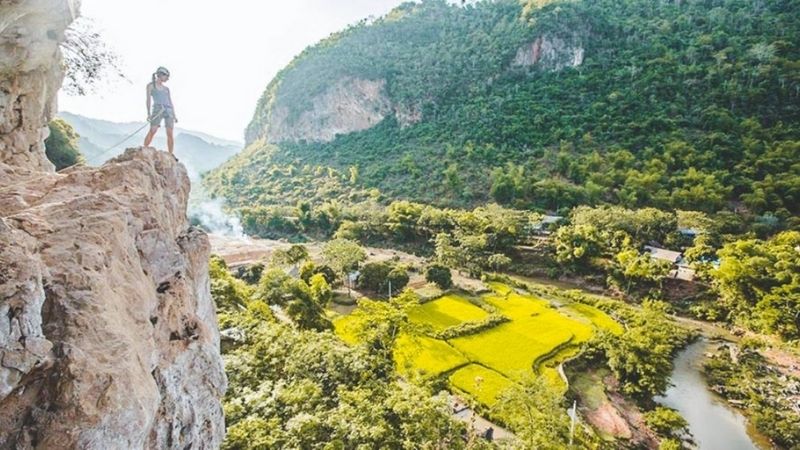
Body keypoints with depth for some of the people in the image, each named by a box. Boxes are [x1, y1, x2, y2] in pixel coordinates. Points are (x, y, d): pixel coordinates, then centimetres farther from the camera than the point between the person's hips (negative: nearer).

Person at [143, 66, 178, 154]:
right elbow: (149, 99, 1)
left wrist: (174, 116, 10)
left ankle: (171, 155, -9)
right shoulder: (151, 85, 11)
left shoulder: (166, 89, 24)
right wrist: (149, 113, -11)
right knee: (152, 131, -17)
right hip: (158, 109, -4)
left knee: (170, 133, -7)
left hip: (169, 111, 4)